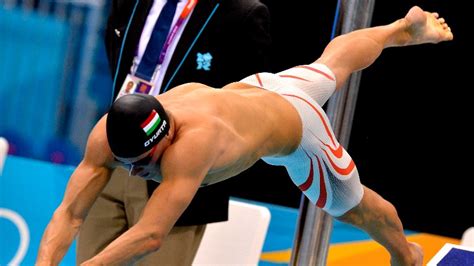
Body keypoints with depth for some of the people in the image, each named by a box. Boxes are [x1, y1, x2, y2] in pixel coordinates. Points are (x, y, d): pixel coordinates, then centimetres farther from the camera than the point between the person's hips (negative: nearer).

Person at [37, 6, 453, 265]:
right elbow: (69, 214, -36)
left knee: (350, 205, 19)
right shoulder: (106, 137, -35)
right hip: (251, 88, 5)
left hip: (293, 122, -5)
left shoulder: (196, 139, -52)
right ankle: (404, 28, 63)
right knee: (331, 64, 33)